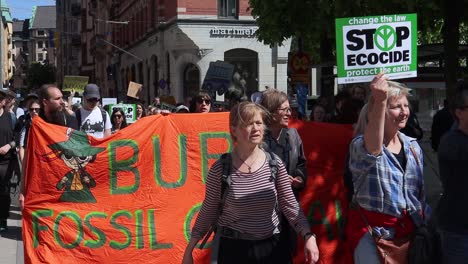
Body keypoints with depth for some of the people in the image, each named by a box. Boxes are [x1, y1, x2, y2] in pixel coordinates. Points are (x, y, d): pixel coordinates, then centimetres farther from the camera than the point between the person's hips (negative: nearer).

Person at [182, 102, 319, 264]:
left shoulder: (274, 164, -4)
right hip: (233, 249, -2)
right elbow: (208, 212, 0)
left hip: (271, 247, 2)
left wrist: (308, 236, -14)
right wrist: (189, 250, 1)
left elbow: (290, 206, -1)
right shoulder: (220, 169, -10)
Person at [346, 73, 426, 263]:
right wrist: (380, 101, -51)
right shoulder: (360, 145, -14)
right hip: (371, 230, -5)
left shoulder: (413, 146, 7)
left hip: (410, 229, 6)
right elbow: (373, 149, -40)